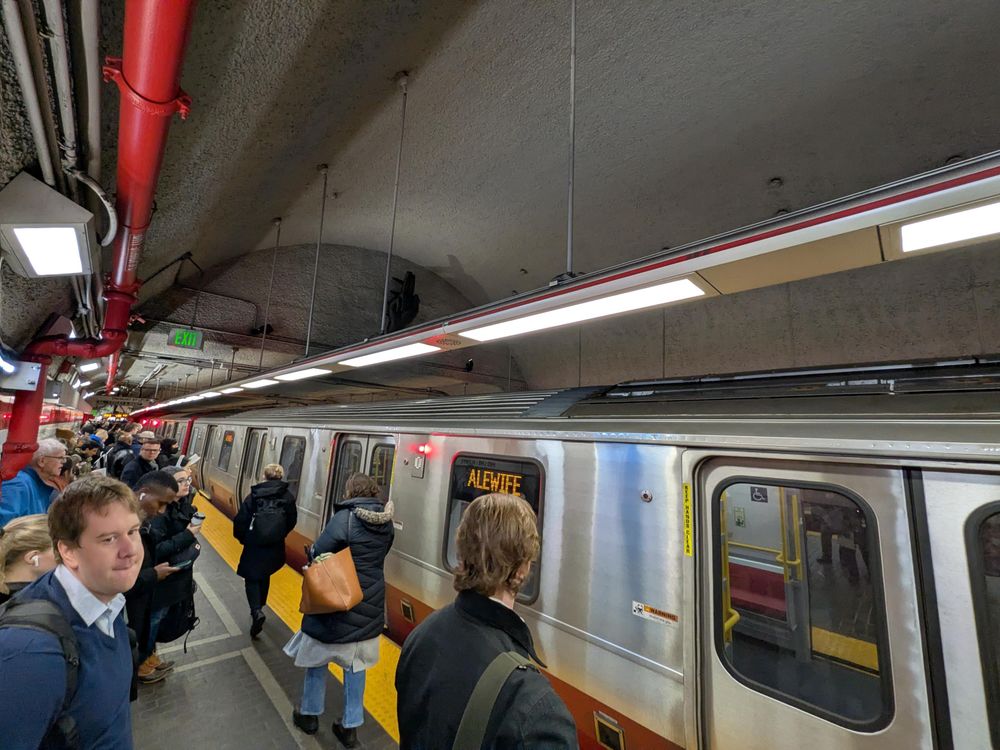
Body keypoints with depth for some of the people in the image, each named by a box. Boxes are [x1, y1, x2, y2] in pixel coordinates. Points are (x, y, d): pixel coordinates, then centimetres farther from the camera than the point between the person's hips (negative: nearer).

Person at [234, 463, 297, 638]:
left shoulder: (255, 495, -12)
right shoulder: (288, 497, -8)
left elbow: (241, 520, -11)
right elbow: (291, 522, -3)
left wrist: (242, 538, 7)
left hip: (254, 545, -2)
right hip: (275, 547, 3)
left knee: (251, 579, 12)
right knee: (264, 577, 25)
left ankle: (256, 612, -8)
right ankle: (258, 608, 38)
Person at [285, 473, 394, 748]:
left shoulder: (345, 518, -22)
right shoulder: (386, 522, -4)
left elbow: (317, 553, -18)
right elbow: (378, 556, 6)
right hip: (370, 604, 5)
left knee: (318, 658, 22)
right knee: (356, 664, 21)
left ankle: (309, 715, 41)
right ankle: (350, 726, 32)